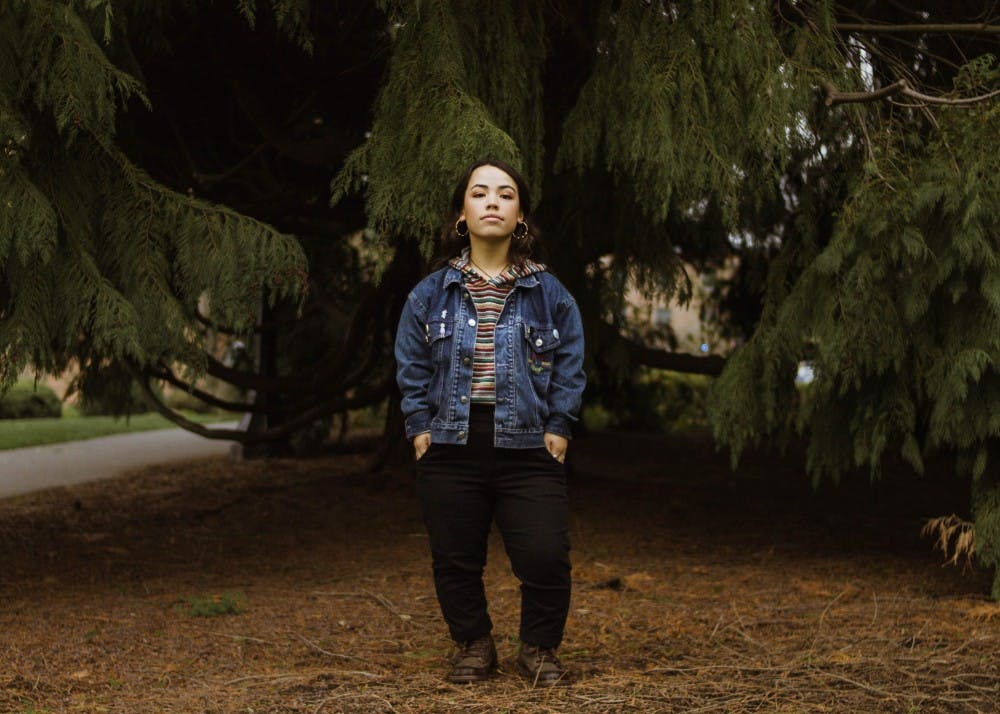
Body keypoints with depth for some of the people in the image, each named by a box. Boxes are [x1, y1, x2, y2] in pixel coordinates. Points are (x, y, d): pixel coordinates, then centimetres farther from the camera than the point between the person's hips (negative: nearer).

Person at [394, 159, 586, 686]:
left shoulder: (550, 294, 4)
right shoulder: (430, 295, 6)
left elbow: (570, 368, 6)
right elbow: (412, 369, 9)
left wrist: (557, 428, -2)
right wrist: (420, 427, 0)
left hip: (527, 449, -1)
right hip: (450, 448, 1)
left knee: (545, 558, -8)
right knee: (455, 561, 8)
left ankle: (538, 649, 18)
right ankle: (473, 646, 32)